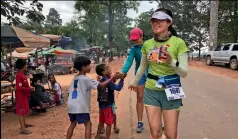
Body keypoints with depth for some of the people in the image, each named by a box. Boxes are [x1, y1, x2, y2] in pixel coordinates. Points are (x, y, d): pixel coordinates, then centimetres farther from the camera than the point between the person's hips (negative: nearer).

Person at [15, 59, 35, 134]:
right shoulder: (19, 75, -21)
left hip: (25, 95, 10)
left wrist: (30, 88, 7)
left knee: (24, 110, 20)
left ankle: (24, 123, 34)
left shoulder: (22, 74, 10)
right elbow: (19, 87, -27)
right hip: (21, 96, -10)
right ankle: (23, 128, -1)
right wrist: (30, 89, -22)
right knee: (21, 111, -5)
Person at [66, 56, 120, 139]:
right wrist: (112, 78, -6)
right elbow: (102, 85, -13)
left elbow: (70, 91, 15)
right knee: (88, 125, 1)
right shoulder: (86, 79, -11)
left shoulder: (74, 78, 12)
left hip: (71, 105, 8)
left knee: (73, 124, 21)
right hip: (80, 107, -8)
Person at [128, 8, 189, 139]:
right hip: (151, 90, 3)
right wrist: (135, 82, 28)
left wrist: (172, 61, -28)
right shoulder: (147, 44, 0)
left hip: (170, 90, -2)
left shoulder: (178, 42, -9)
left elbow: (184, 72, -9)